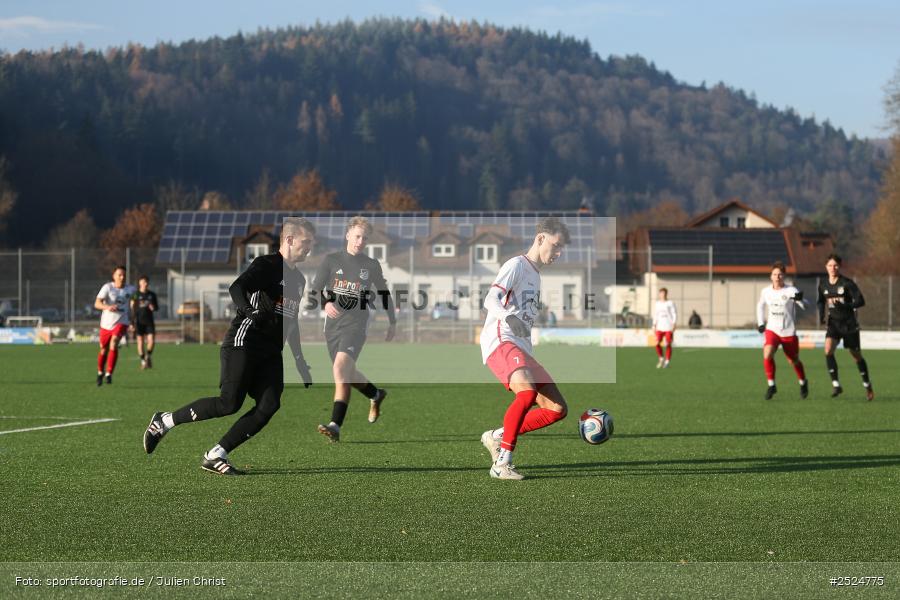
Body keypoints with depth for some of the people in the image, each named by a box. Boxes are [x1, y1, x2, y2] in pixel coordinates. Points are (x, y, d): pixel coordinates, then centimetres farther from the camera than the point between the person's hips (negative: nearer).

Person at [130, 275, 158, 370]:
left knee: (151, 341, -9)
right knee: (140, 341, -1)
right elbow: (132, 309, -2)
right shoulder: (135, 295, -1)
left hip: (149, 321, 2)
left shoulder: (152, 294, 8)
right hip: (139, 321, -2)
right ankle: (143, 361, 11)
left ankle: (148, 356, 17)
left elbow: (157, 307, 18)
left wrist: (154, 308, -7)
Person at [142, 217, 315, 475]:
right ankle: (164, 421, 1)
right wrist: (250, 311, -42)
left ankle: (215, 456, -7)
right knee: (229, 403, -16)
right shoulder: (266, 265, -6)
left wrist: (300, 362, 28)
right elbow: (236, 288, -23)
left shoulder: (298, 279, 21)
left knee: (269, 406, -11)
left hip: (270, 353, 8)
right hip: (243, 344, -8)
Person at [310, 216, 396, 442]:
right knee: (346, 374, 14)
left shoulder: (372, 266, 6)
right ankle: (376, 395, 46)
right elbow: (315, 289, -1)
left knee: (340, 368, -25)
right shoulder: (331, 260, 5)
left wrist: (392, 322, 23)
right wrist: (325, 303, -22)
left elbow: (384, 293, 18)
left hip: (356, 323, -3)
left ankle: (336, 425, -30)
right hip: (333, 324, 3)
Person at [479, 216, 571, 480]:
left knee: (557, 408, 1)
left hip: (522, 349, 9)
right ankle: (502, 463, -26)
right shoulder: (517, 265, -3)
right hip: (500, 342, -9)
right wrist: (509, 317, -39)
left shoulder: (535, 275, 25)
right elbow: (490, 300, -18)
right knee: (528, 392, -33)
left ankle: (498, 436, 11)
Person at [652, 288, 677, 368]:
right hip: (660, 327, 4)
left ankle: (667, 362, 3)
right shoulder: (657, 303, 12)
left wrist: (674, 324, -14)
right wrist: (654, 325, 10)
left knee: (668, 344, -5)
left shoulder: (670, 303, -1)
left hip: (669, 327, -4)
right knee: (657, 343, -10)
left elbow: (675, 314, -3)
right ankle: (661, 358, 10)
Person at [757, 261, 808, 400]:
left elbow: (805, 307, -21)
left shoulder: (791, 291, -11)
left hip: (789, 332, -2)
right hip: (772, 330, 2)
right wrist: (761, 323, 14)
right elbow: (761, 306, 22)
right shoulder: (765, 292, 1)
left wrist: (800, 299, -43)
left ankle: (803, 383, 41)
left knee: (794, 361, 12)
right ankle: (771, 385, -10)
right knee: (767, 354, -24)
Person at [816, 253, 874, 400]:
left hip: (849, 324, -3)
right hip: (833, 324, 3)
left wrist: (844, 306, -30)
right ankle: (836, 384, -15)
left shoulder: (847, 283, -12)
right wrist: (822, 315, 4)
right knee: (828, 350, -21)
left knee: (856, 355, 7)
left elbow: (860, 301, -16)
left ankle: (867, 386, 27)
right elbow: (820, 302, 20)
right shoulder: (823, 285, 2)